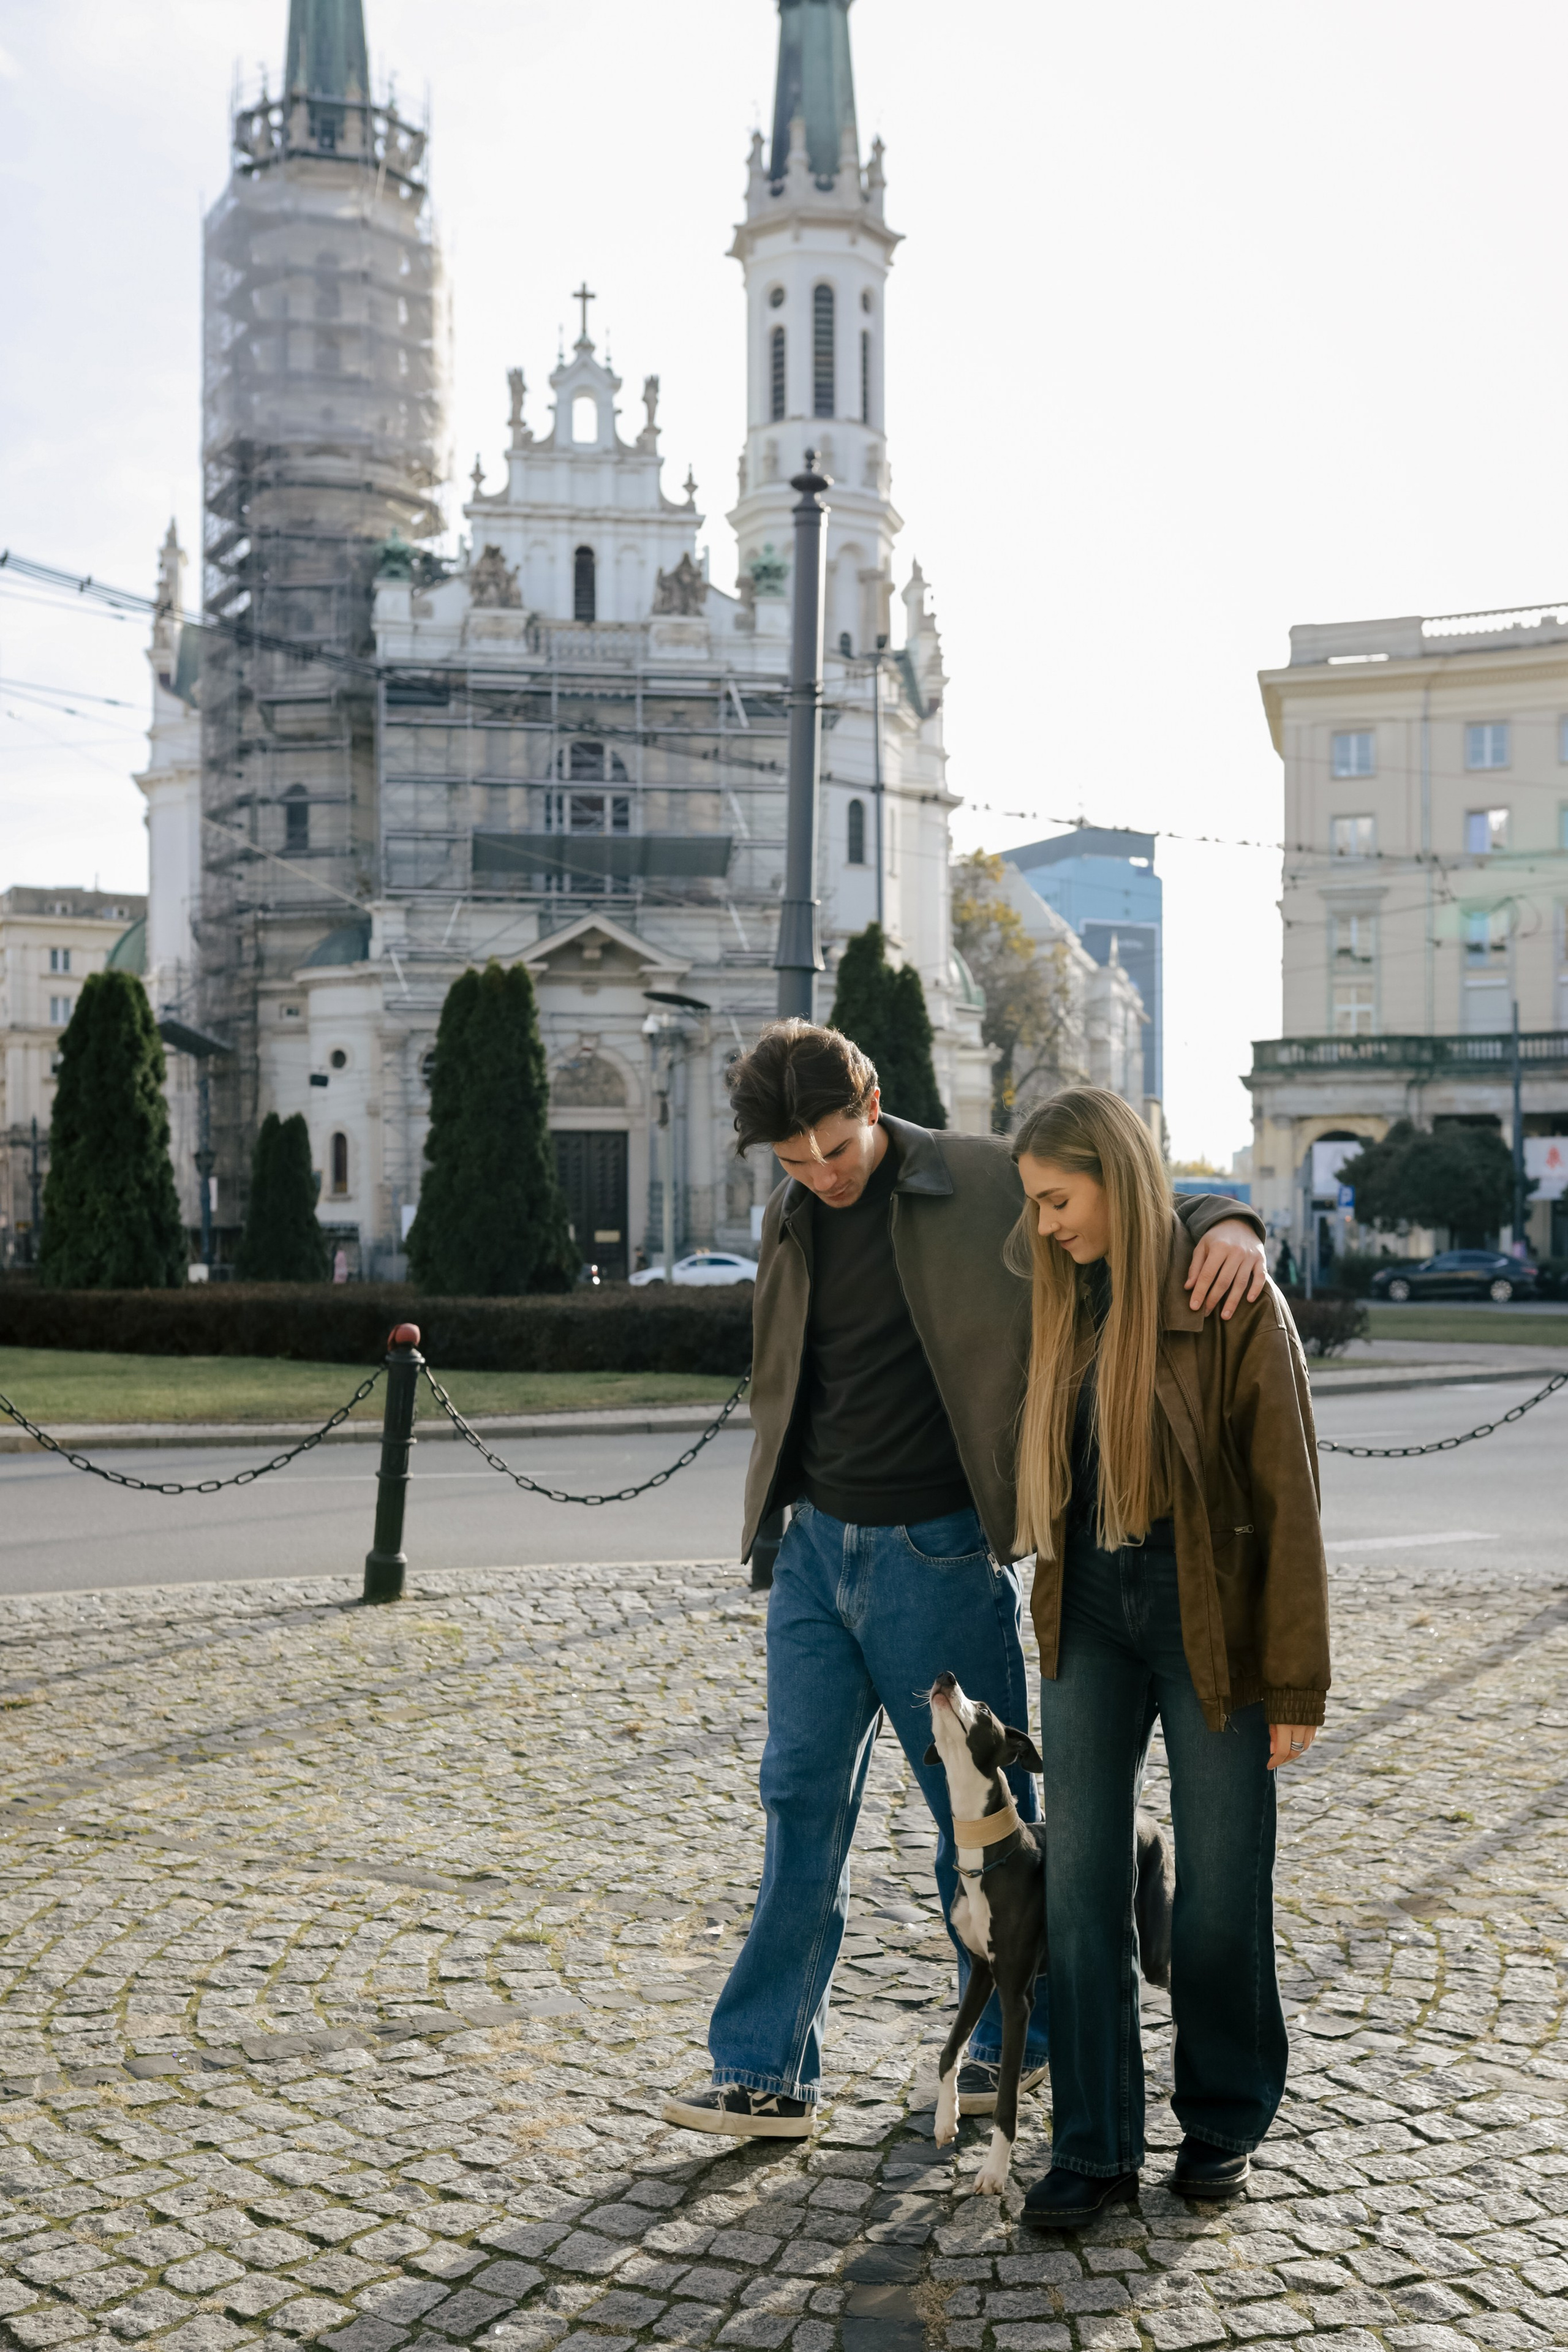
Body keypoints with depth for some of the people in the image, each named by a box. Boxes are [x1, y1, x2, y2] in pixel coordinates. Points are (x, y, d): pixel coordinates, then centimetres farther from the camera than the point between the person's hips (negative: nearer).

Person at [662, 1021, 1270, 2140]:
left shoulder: (982, 1185, -9)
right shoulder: (792, 1218, 7)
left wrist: (1226, 1223, -27)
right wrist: (775, 1514, 13)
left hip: (938, 1553, -4)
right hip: (817, 1546, 5)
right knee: (802, 1800, 6)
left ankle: (1015, 2037, 29)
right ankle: (768, 2075, 14)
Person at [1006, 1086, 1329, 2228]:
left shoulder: (1235, 1303, -13)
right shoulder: (1069, 1303, 5)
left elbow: (1288, 1495, -11)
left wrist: (1295, 1678, -11)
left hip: (1209, 1616, -4)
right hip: (1092, 1616, 5)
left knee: (1222, 1887, 8)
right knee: (1081, 1883, 3)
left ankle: (1226, 2122, 29)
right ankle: (1097, 2148, 14)